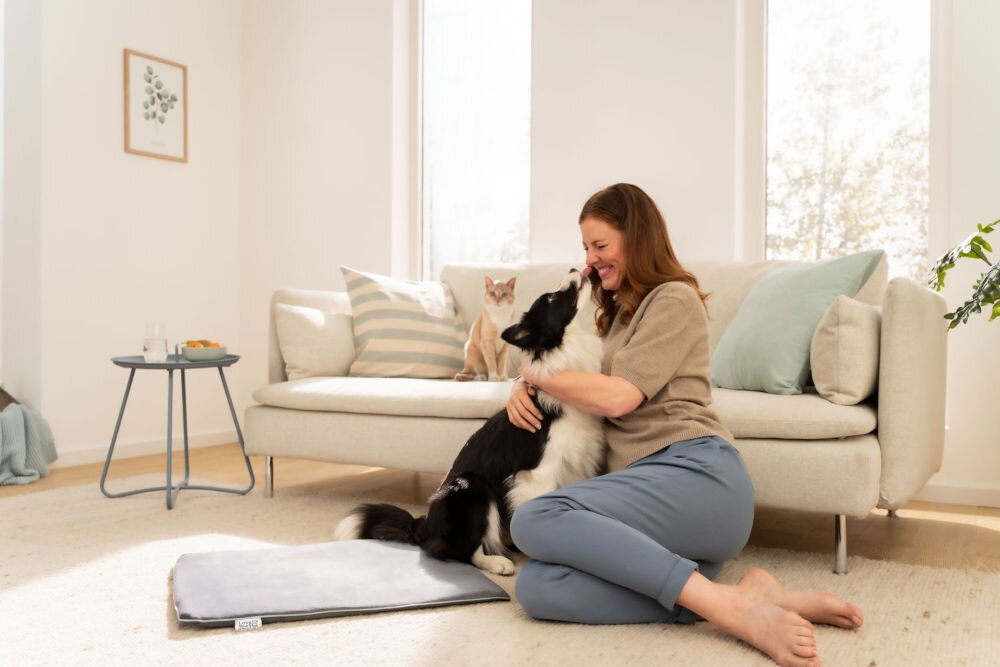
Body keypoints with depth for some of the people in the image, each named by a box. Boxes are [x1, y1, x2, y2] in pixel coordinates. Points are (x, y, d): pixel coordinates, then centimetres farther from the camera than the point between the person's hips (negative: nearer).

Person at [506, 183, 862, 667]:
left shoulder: (674, 299, 5)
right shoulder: (617, 312, 32)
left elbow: (618, 396, -8)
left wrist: (536, 373, 4)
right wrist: (523, 386, 11)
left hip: (695, 469, -8)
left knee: (534, 522, -31)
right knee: (536, 589, -22)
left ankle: (728, 605, -30)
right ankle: (739, 598, -23)